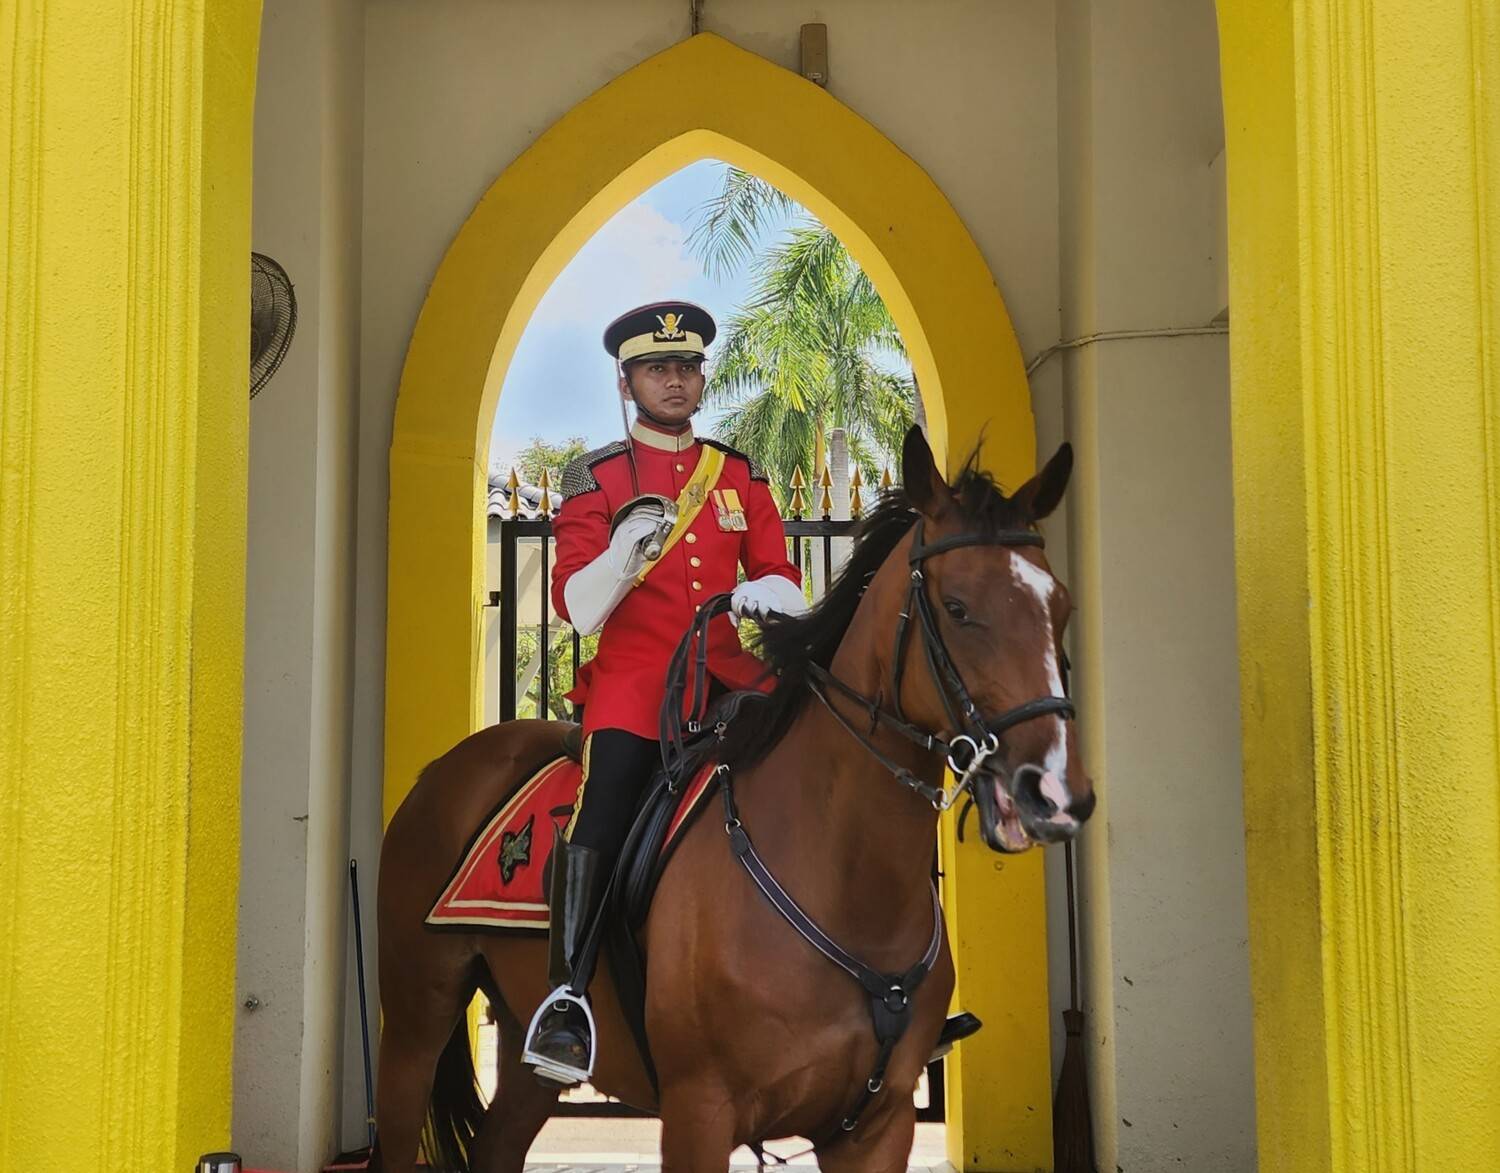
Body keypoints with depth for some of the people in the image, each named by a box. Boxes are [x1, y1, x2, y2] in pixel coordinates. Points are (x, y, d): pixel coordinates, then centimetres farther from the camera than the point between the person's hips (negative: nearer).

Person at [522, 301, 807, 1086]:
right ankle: (567, 998, -22)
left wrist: (766, 593, -11)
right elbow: (576, 607, -2)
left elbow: (784, 581, 14)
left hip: (727, 673, 3)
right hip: (635, 676, -3)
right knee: (603, 811, -25)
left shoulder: (740, 476, 17)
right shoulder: (596, 478, 8)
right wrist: (626, 551, -21)